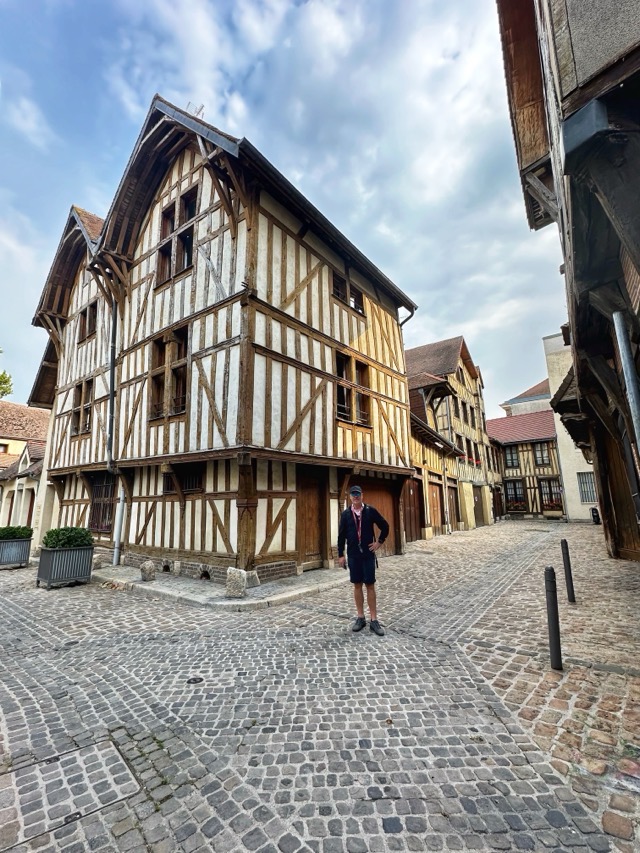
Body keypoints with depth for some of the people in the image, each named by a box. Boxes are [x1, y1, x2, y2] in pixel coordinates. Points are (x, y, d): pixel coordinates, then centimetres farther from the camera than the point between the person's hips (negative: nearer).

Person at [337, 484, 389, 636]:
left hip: (368, 554, -1)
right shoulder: (346, 514, 0)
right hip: (353, 555, 2)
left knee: (370, 585, 2)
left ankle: (374, 620, 11)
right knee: (357, 585, 9)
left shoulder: (370, 511, -4)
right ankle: (360, 618, 21)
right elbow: (341, 535, 3)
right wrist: (340, 555, 2)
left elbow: (385, 526, 4)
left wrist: (379, 542, 1)